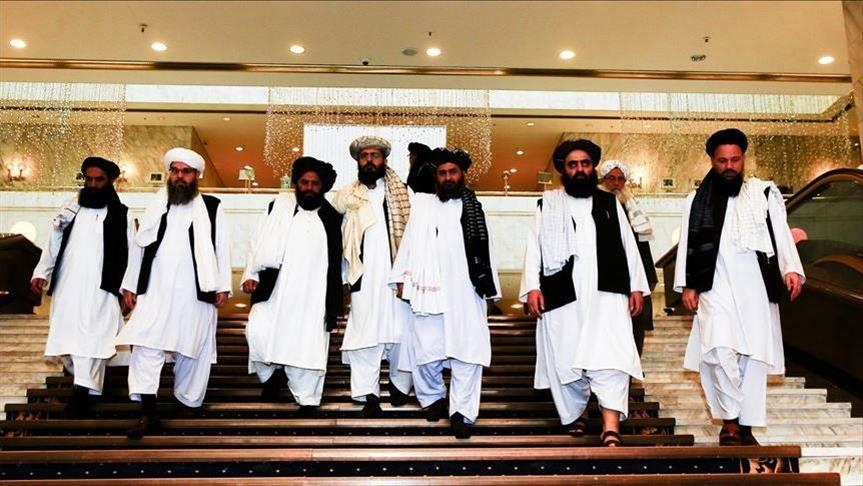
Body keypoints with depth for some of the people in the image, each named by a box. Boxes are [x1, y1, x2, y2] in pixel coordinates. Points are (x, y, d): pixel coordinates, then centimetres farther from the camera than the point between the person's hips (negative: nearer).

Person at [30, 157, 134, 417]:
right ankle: (85, 381, 24)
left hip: (99, 289, -4)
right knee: (64, 339, 8)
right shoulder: (70, 209, 12)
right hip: (66, 286, 4)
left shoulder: (121, 214, 2)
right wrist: (41, 273, 4)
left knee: (90, 337, -10)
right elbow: (53, 244, 14)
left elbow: (129, 254, 1)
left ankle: (83, 389, -8)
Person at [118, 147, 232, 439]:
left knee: (192, 348, 7)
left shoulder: (212, 208, 4)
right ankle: (148, 413, -4)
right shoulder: (156, 206, 12)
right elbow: (139, 246, 14)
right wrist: (130, 285, 11)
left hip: (195, 292, -2)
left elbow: (222, 249, 2)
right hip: (156, 291, 2)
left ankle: (186, 400, 25)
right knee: (145, 346, -8)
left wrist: (223, 286, -3)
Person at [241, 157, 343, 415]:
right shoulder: (279, 206, 8)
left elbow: (338, 261, 12)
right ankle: (272, 373, 12)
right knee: (258, 331, -15)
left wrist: (335, 301, 10)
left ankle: (307, 400, 11)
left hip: (312, 295, 0)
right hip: (274, 290, 1)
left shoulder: (332, 219, 8)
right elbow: (259, 243, 7)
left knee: (307, 345, -2)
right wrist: (250, 274, -6)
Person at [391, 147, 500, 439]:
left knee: (466, 353, -3)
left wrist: (489, 290, 8)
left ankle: (462, 412, 4)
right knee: (425, 350, 3)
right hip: (427, 293, 1)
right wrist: (402, 278, 5)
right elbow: (408, 244, 10)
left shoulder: (474, 210, 10)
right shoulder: (422, 206, 11)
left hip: (465, 295, 0)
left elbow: (484, 251, 10)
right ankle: (433, 398, 26)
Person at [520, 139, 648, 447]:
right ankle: (573, 415, 26)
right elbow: (534, 247, 3)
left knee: (610, 356, -12)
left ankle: (611, 428, -15)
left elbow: (628, 246, 11)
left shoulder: (610, 203, 14)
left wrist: (636, 286, 3)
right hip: (562, 294, 0)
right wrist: (532, 287, -7)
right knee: (565, 357, 7)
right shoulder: (548, 203, 9)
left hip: (606, 294, 0)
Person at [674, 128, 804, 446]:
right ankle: (730, 422, -3)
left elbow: (781, 234, 3)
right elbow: (687, 244, 9)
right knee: (720, 351, -15)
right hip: (715, 288, -1)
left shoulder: (766, 193, 10)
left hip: (756, 287, 1)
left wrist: (791, 270, -12)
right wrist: (687, 285, 1)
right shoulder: (697, 200, 11)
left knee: (753, 355, 1)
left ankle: (747, 427, 9)